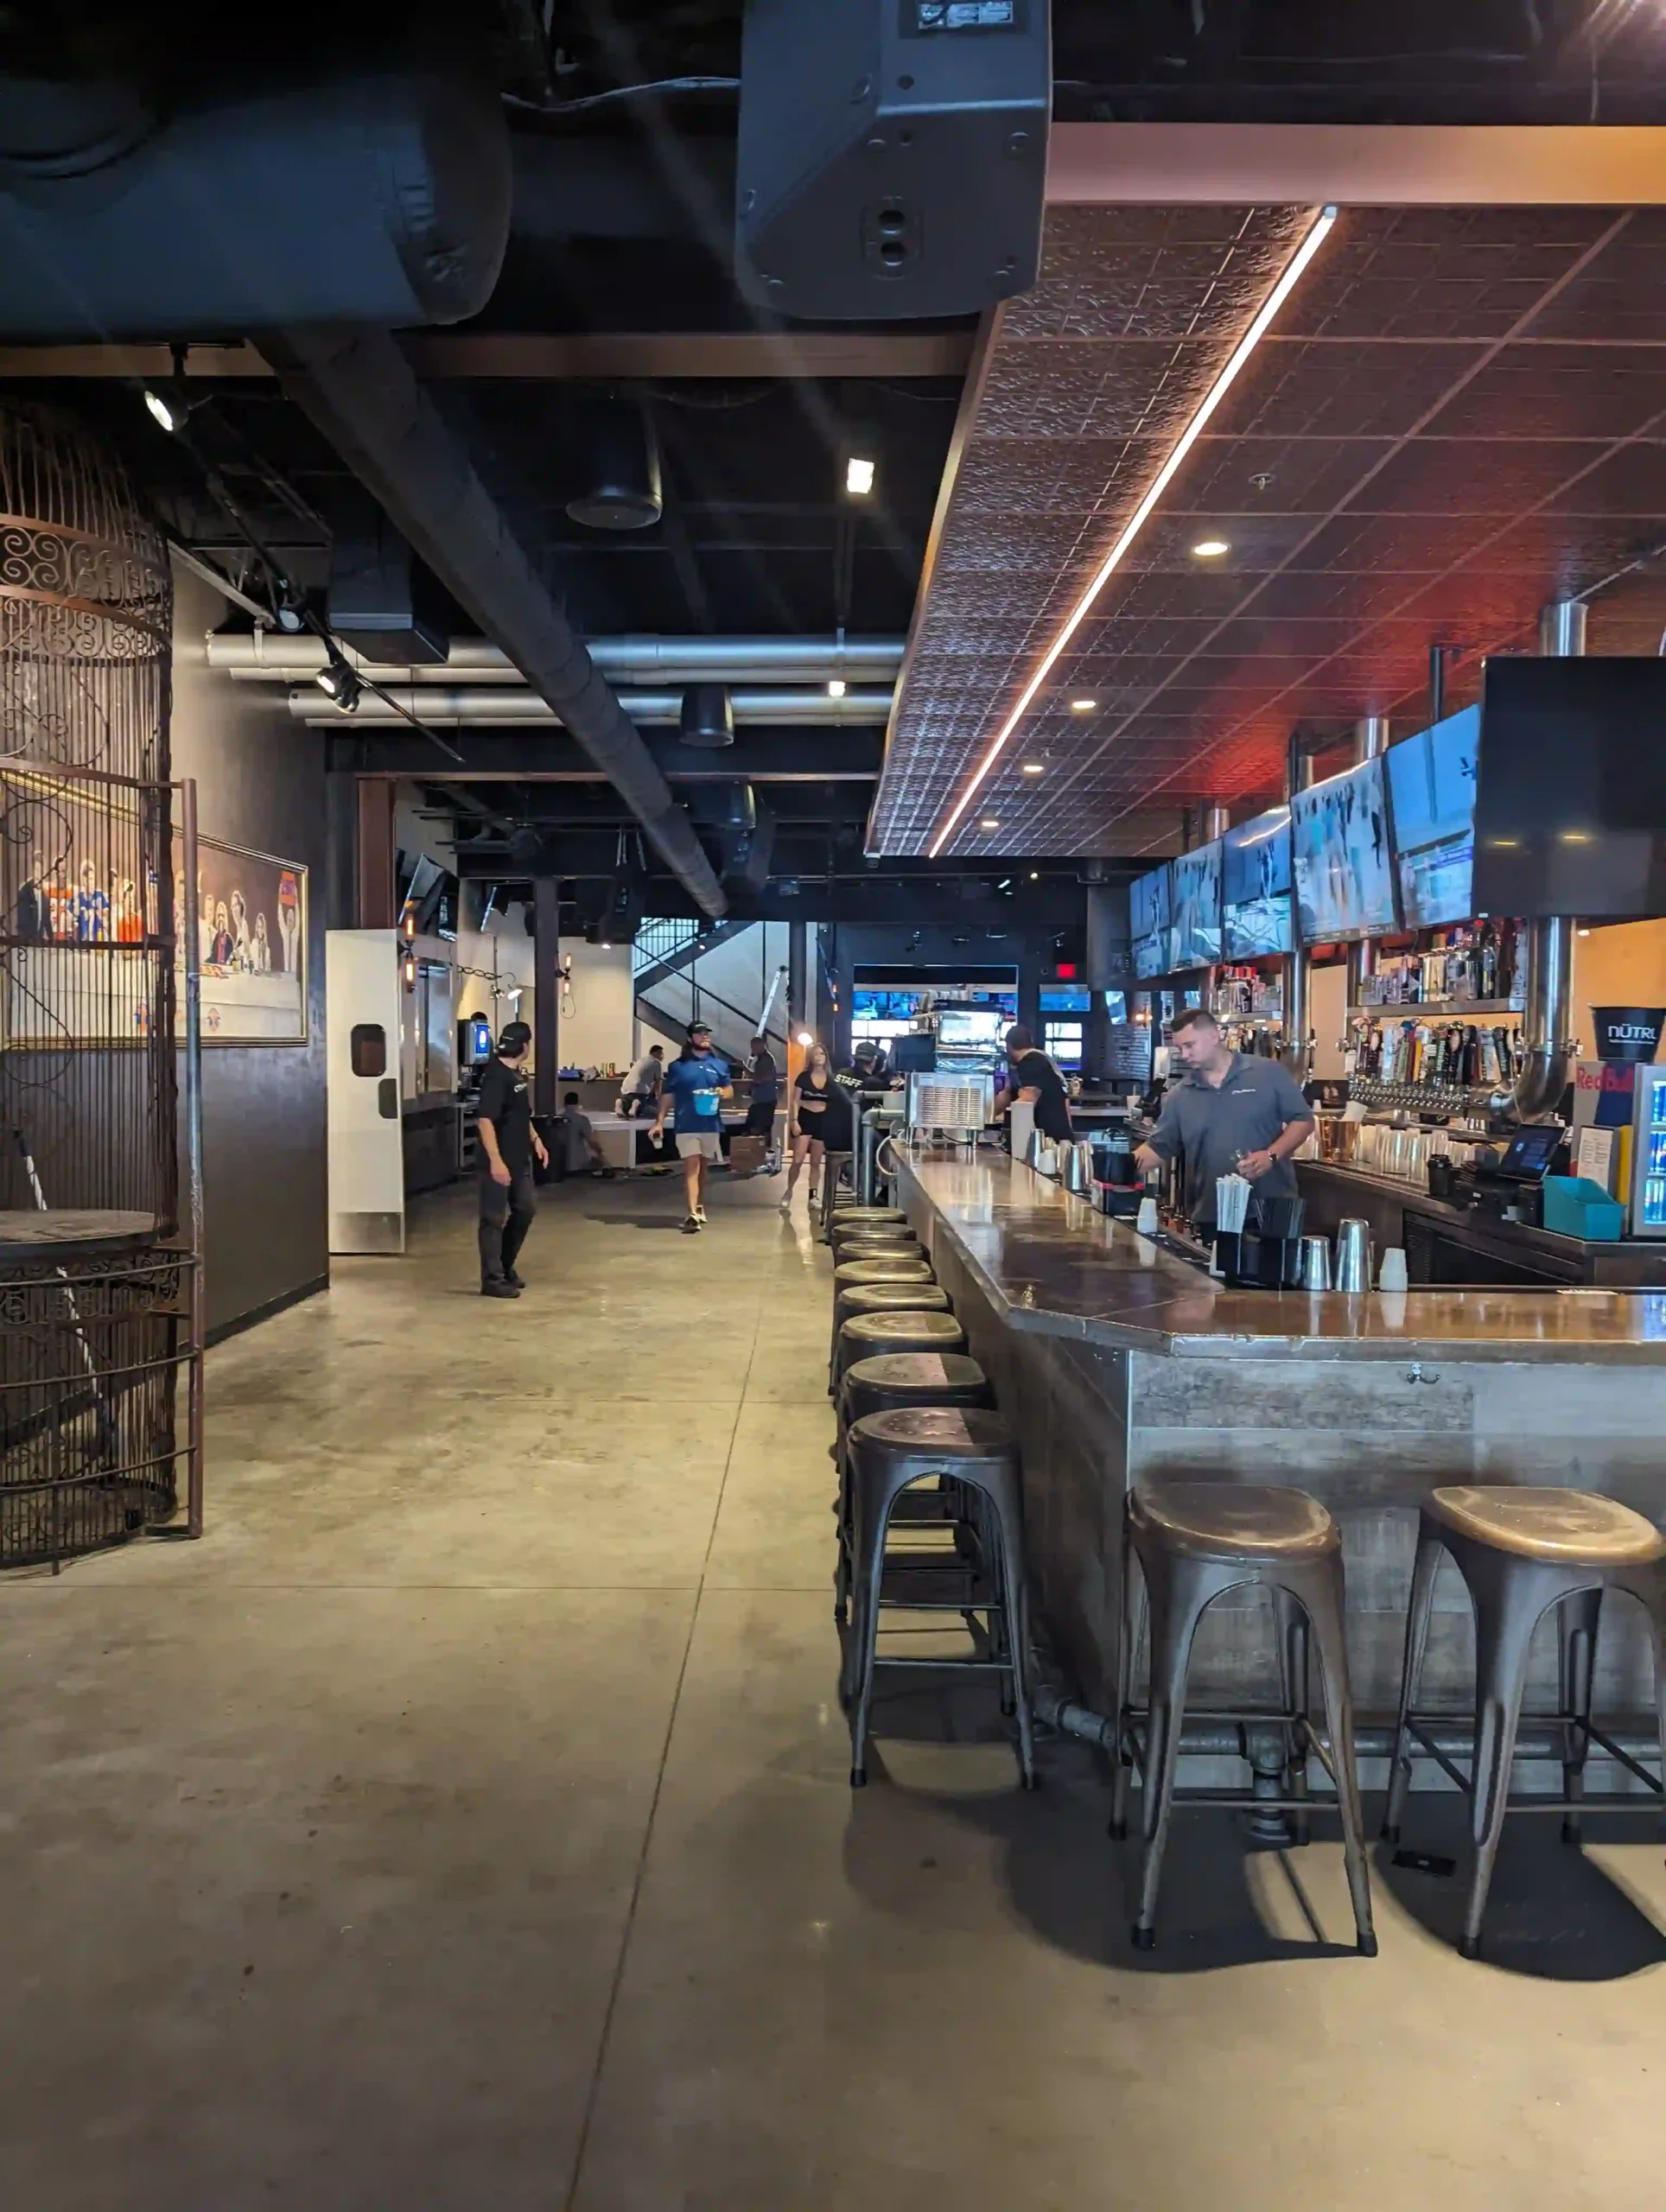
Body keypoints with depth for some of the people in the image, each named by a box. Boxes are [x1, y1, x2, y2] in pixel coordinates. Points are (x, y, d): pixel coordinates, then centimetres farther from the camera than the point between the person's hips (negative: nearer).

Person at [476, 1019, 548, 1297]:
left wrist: (535, 1139, 17)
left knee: (526, 1209, 17)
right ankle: (492, 1279, 6)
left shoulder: (518, 1074, 11)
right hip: (499, 1161, -10)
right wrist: (495, 1161, -28)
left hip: (520, 1159, 10)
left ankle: (505, 1266, 30)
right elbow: (484, 1120, -25)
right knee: (494, 1219, -1)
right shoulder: (496, 1076, -19)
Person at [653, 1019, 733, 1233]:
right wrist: (659, 1122, -4)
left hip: (711, 1125, 3)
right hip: (686, 1125, -3)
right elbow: (667, 1096, 2)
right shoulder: (677, 1066, 2)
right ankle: (693, 1214, -17)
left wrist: (722, 1092, -7)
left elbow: (730, 1090, 16)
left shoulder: (719, 1065, 10)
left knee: (703, 1168, 16)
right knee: (691, 1168, -10)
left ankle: (700, 1207, 31)